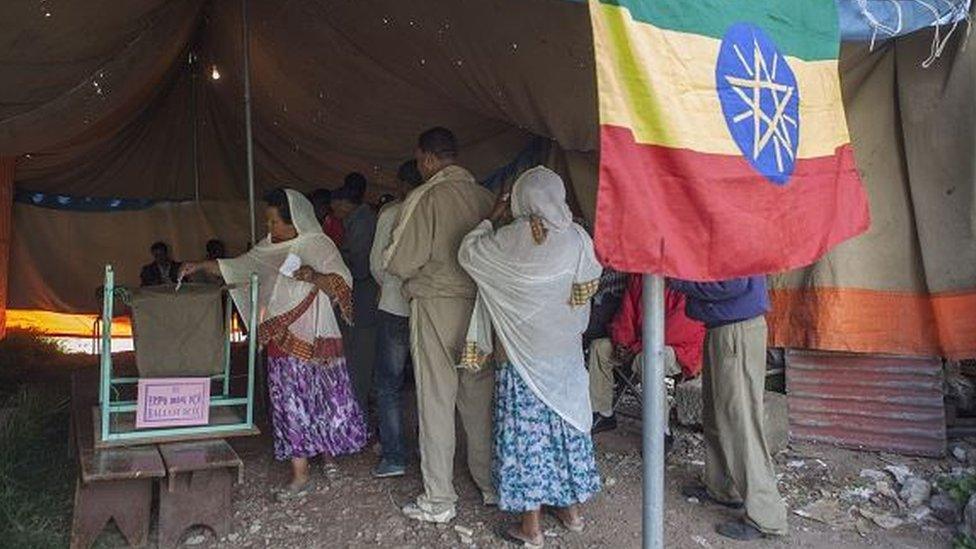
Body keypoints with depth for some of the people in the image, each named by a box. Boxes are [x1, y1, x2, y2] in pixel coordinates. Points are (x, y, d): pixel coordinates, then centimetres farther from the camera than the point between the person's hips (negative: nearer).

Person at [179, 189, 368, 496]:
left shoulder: (318, 245, -5)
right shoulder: (269, 249, 11)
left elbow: (343, 282, -12)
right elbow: (235, 267, 19)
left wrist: (314, 277, -27)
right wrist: (199, 266, 10)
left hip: (314, 338, -4)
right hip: (283, 341, 5)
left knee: (322, 400, 5)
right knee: (291, 402, 3)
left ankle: (328, 458, 25)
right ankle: (299, 475, 8)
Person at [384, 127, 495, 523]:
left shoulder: (424, 199, -11)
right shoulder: (484, 197, 3)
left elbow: (399, 261, -11)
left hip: (436, 305, -5)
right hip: (479, 305, 5)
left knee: (436, 400, 3)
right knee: (480, 396, 14)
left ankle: (438, 501, 13)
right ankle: (492, 485, 27)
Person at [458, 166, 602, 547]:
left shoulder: (512, 238, -15)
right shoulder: (577, 237, -6)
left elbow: (468, 252, -4)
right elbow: (590, 284, 5)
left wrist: (492, 217, 5)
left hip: (523, 350, -4)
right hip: (566, 349, 4)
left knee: (525, 429, 4)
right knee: (565, 419, 16)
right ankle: (571, 507, 30)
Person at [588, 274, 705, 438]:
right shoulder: (638, 276, 4)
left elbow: (679, 325, -24)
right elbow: (627, 310, 10)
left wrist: (638, 348, -22)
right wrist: (621, 342, -5)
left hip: (680, 347, -8)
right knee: (599, 347, -2)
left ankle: (662, 430, -25)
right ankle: (603, 414, 5)